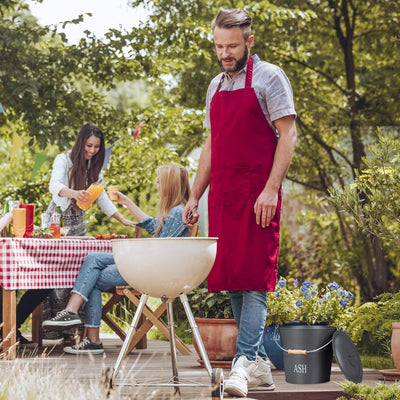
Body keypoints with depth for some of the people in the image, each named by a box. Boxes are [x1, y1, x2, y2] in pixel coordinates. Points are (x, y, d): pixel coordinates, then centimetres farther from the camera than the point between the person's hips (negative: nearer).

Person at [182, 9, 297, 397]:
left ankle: (243, 363, -16)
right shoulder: (216, 86, 19)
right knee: (230, 278, 5)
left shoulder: (269, 78, -2)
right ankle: (259, 362, 10)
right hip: (221, 195, 7)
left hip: (256, 194, -7)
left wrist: (271, 189, -18)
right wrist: (194, 197, 17)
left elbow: (288, 135, -8)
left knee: (253, 278, -11)